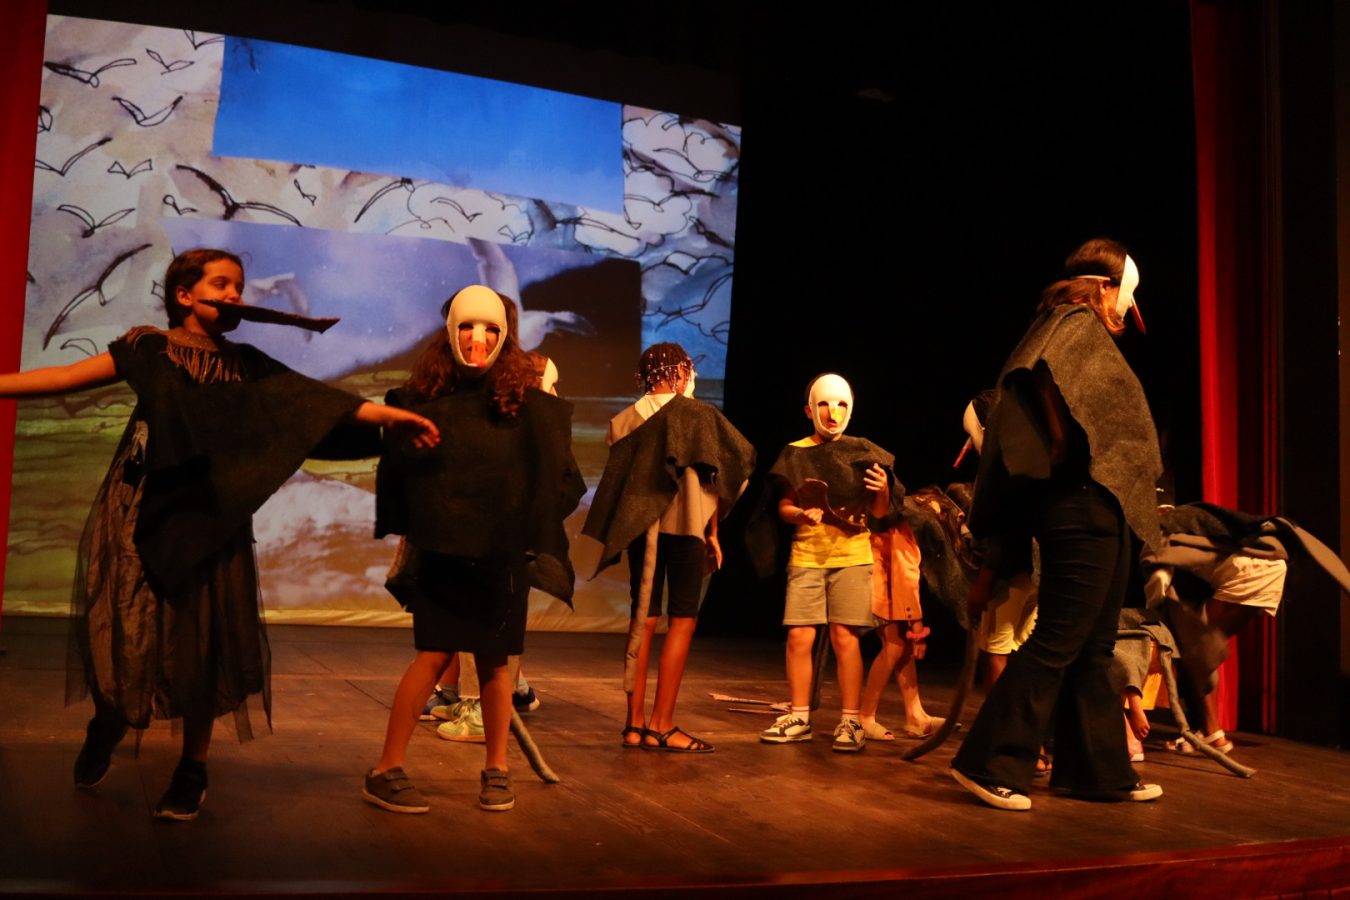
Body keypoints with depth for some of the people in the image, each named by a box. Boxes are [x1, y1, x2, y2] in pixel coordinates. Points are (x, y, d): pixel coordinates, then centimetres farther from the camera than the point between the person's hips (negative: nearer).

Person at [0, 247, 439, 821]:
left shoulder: (246, 364, 9)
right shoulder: (147, 350, 4)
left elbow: (319, 399, 0)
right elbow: (66, 378, -1)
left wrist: (390, 417, -10)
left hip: (208, 521, 1)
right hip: (138, 516, -1)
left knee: (202, 641, 1)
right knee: (124, 630, -2)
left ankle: (193, 770, 15)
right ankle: (108, 723, 31)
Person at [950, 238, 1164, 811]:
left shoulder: (1088, 334, 24)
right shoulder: (1078, 323, -4)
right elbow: (1045, 370, -27)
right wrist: (1068, 449, -19)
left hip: (1099, 510, 10)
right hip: (1083, 503, -10)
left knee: (1092, 649, 12)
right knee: (1057, 641, -9)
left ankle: (1099, 770, 20)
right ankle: (988, 763, -5)